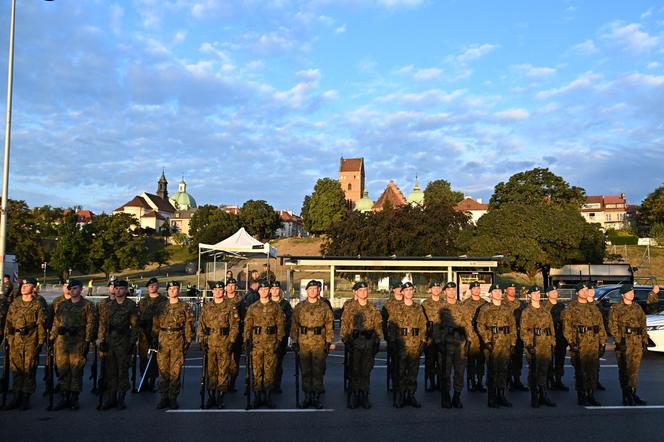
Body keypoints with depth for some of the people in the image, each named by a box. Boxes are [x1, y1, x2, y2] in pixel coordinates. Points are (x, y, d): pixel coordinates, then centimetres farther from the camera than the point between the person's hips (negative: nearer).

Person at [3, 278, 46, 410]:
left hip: (31, 341, -4)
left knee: (29, 369, 0)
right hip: (16, 341, 4)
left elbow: (41, 324, -3)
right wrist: (8, 337, 6)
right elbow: (8, 321, 13)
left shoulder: (37, 305, -1)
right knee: (16, 369, 8)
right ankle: (17, 397, 17)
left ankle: (26, 398, 9)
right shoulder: (15, 303, 10)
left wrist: (41, 342, -6)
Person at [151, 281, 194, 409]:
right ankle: (164, 397, 14)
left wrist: (187, 341, -5)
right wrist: (154, 340, 5)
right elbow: (155, 324, 13)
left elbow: (188, 325, 2)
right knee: (163, 370, 4)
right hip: (163, 341, 2)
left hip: (178, 342, -2)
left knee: (175, 370, 0)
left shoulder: (185, 307, 4)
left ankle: (173, 398, 10)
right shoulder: (161, 307, 12)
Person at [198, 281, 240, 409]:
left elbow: (234, 325, -2)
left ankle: (220, 397, 8)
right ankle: (211, 396, 17)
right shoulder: (206, 307, 11)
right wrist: (201, 340, 2)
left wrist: (231, 341, -9)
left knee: (223, 370, 0)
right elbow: (201, 325, 11)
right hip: (209, 343, 3)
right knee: (210, 370, 8)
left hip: (224, 342, -3)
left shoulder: (230, 306, 1)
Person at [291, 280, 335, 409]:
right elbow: (294, 325, 6)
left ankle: (317, 397, 12)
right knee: (305, 371, 7)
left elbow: (329, 325, 2)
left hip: (319, 343, -1)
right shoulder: (299, 307, 5)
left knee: (318, 370, 3)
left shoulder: (324, 307, 3)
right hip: (303, 343, 1)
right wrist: (294, 341, 1)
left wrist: (329, 342, -2)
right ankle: (307, 396, 18)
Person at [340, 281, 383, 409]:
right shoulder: (349, 307, 3)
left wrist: (377, 341, 5)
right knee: (354, 371, 1)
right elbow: (345, 324, 1)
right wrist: (345, 339, -5)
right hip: (354, 341, -2)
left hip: (369, 342, 2)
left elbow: (378, 325, 11)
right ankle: (354, 396, 10)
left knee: (366, 370, 6)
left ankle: (364, 396, 15)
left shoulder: (373, 308, 9)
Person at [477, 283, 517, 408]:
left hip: (505, 345, 4)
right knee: (493, 371, -2)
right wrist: (486, 341, -12)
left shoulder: (508, 310, 13)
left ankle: (501, 395, 17)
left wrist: (513, 343, 6)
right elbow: (480, 326, -5)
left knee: (504, 370, 7)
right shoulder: (485, 309, 0)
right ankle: (492, 398, 6)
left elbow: (513, 327, 13)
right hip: (492, 344, -4)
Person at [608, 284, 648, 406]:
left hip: (637, 343, 4)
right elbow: (613, 326, -7)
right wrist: (619, 341, -14)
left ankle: (632, 393, 16)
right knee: (624, 370, 2)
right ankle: (626, 396, 9)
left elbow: (643, 325, 14)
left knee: (634, 369, 6)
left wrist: (644, 341, 9)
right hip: (623, 343, -4)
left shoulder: (638, 308, 12)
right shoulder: (615, 308, -3)